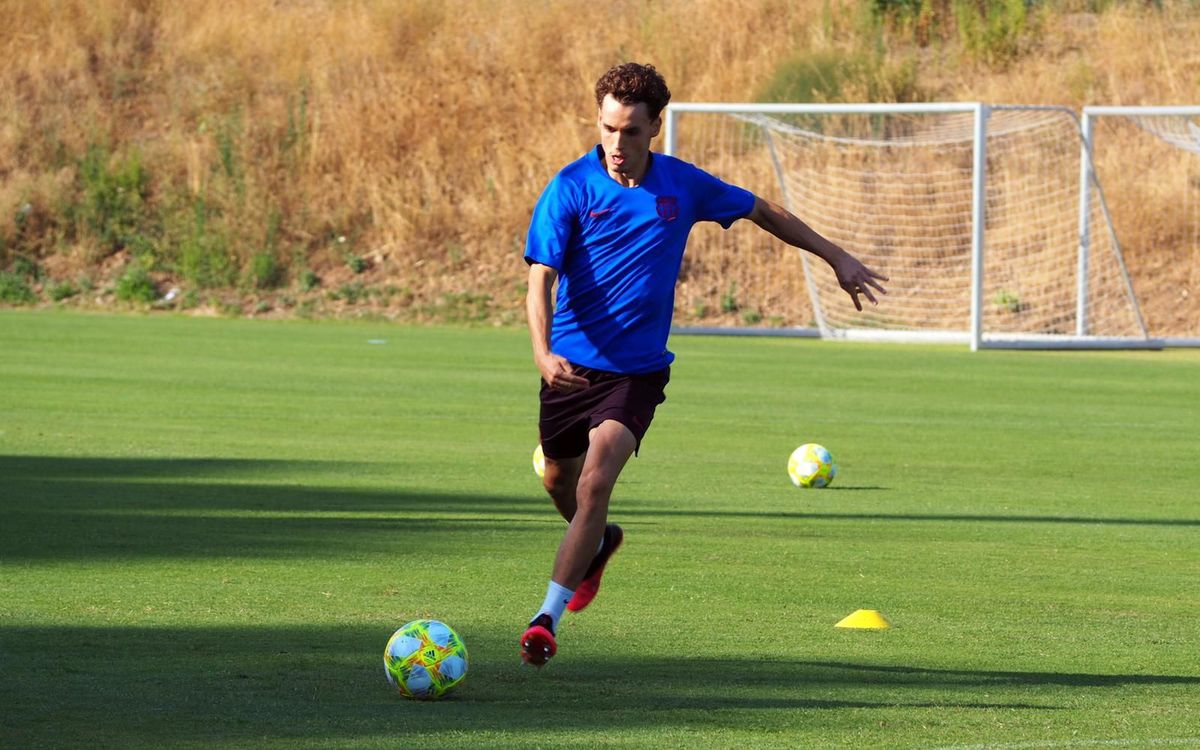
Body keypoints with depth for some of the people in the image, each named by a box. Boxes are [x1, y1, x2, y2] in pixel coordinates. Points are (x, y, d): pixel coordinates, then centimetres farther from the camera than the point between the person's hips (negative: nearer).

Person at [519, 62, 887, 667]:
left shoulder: (683, 185, -4)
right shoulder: (571, 187, -12)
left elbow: (763, 212, 14)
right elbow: (540, 277, -20)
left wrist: (837, 257, 17)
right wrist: (542, 351, -37)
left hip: (636, 370, -1)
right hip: (572, 362, 1)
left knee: (596, 482, -20)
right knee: (559, 481, 18)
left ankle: (548, 616, -15)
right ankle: (598, 545, 54)